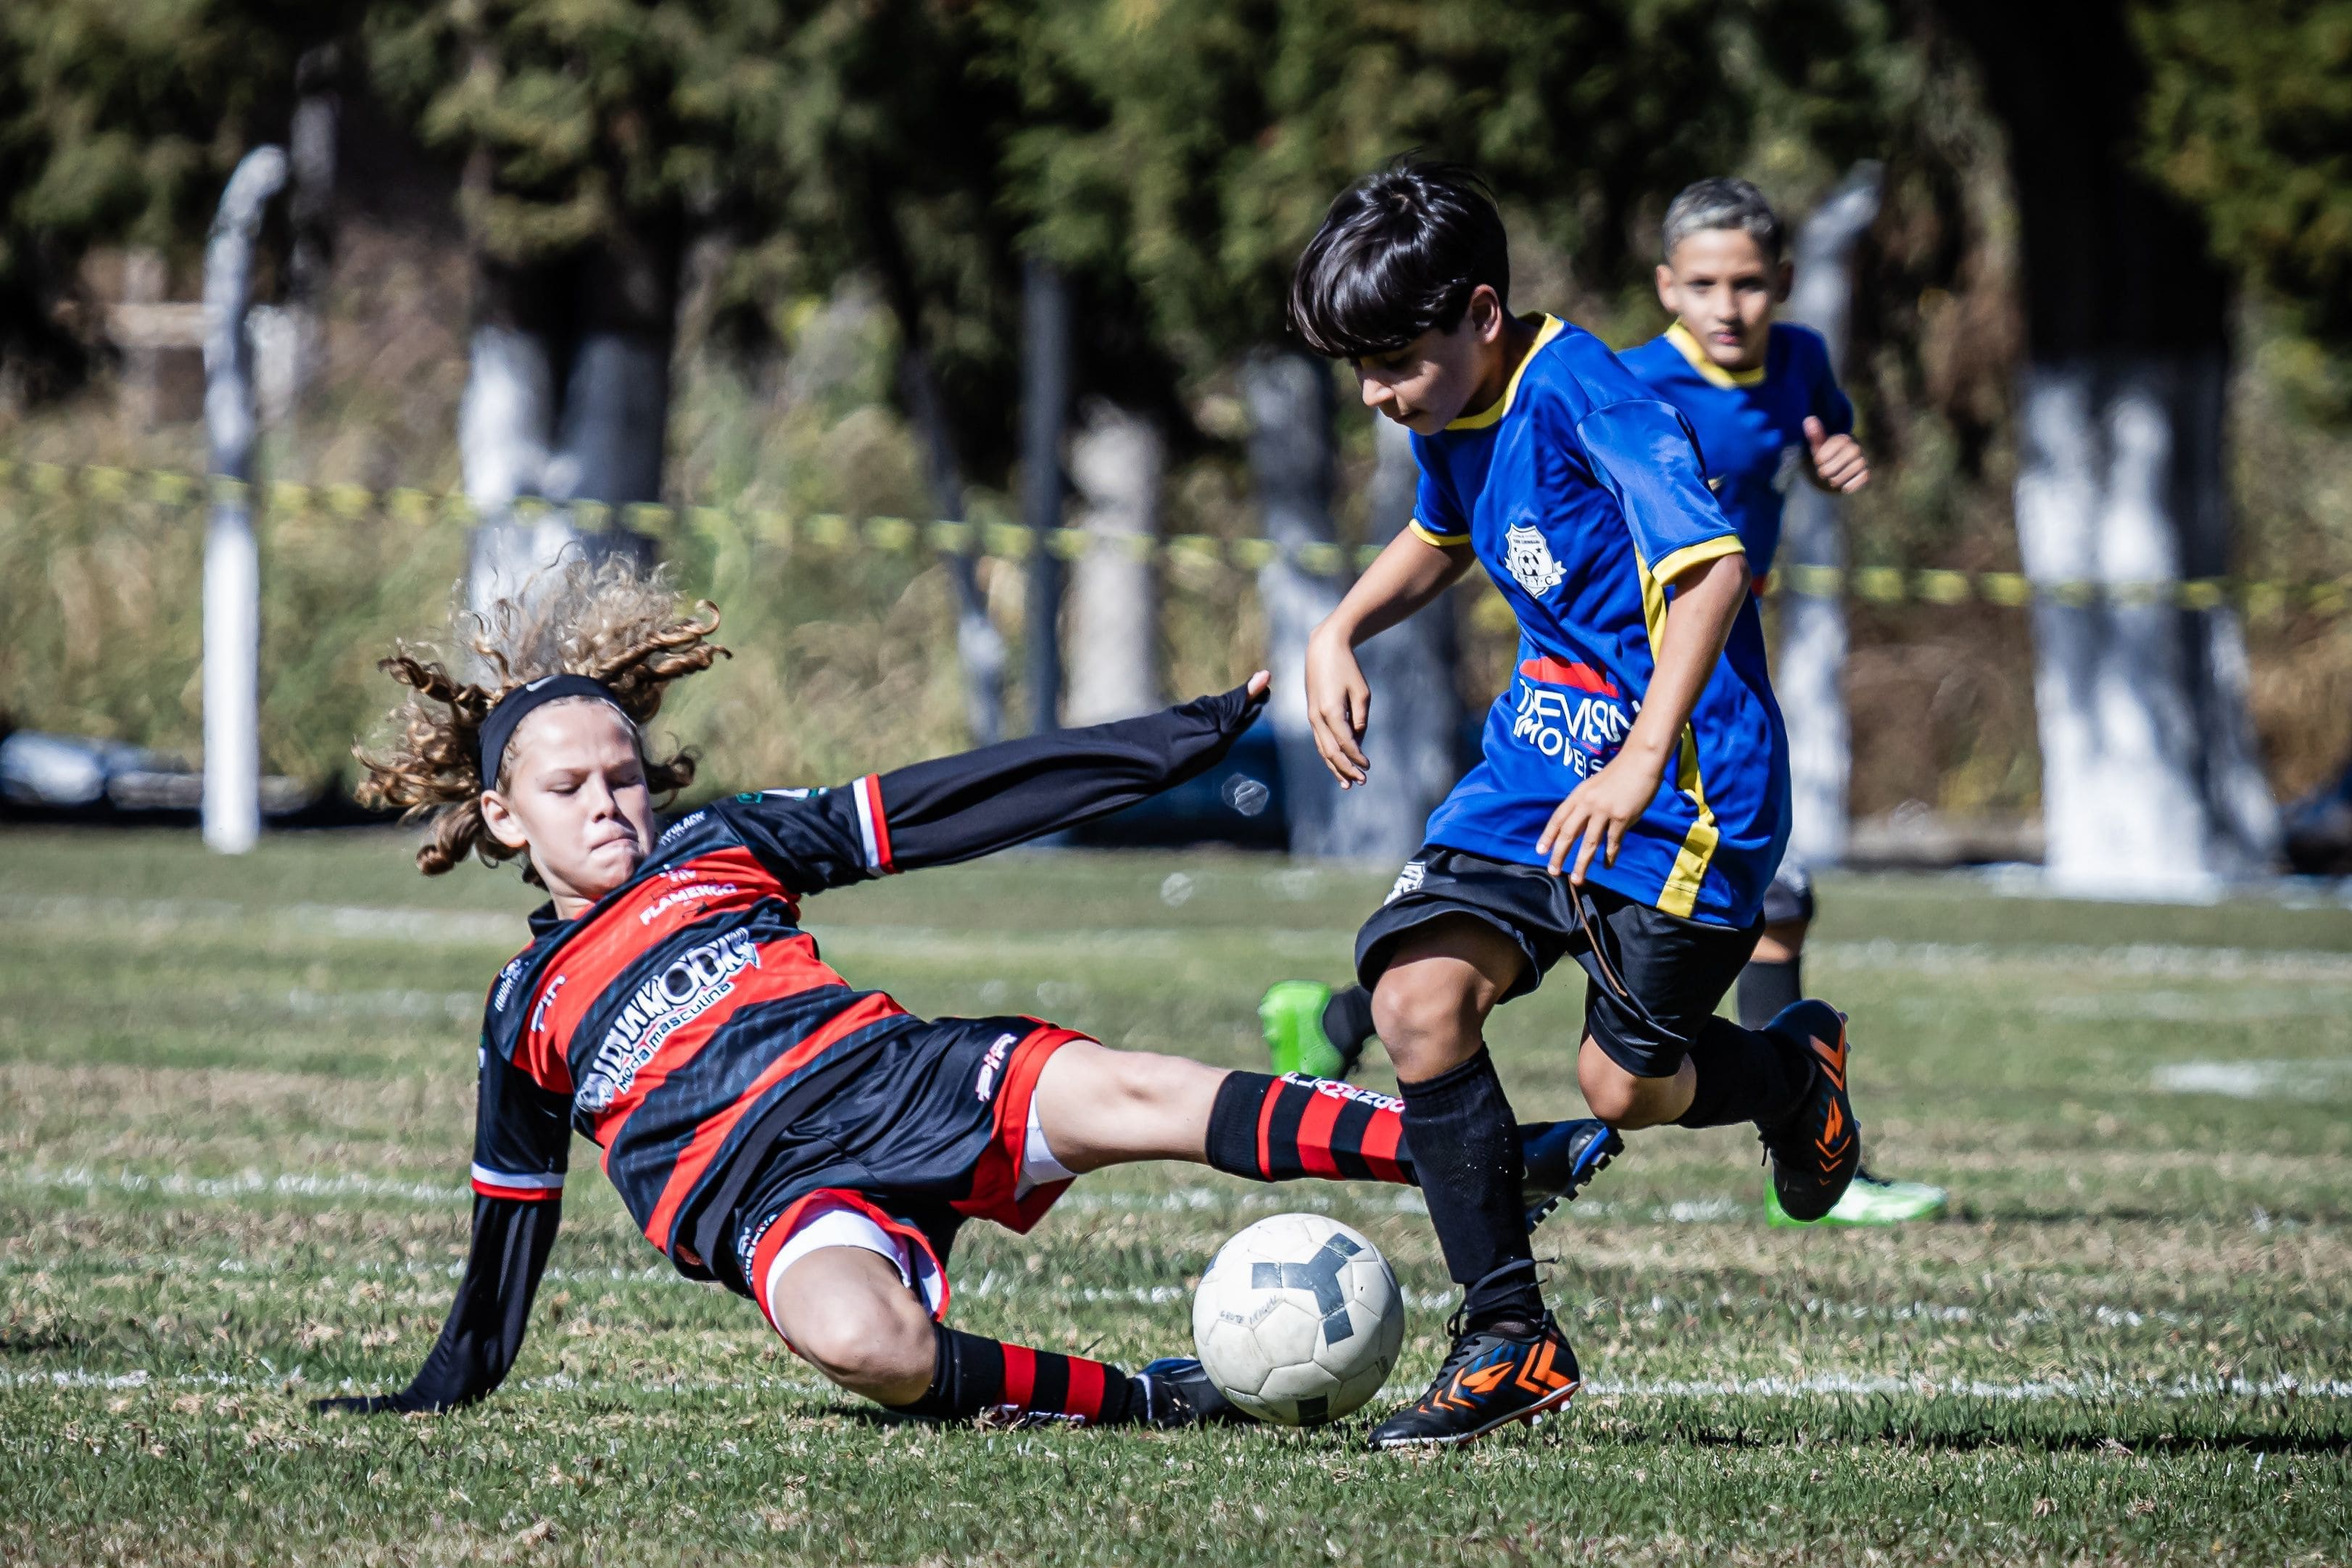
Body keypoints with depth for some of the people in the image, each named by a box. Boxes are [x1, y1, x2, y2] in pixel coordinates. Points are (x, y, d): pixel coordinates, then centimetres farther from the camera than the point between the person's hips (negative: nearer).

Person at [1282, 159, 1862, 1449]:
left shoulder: (1582, 398, -21)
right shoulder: (1455, 418, 7)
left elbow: (1712, 565, -31)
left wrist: (1643, 761, -38)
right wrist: (1341, 632, 15)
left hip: (1686, 781, -8)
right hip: (1538, 758, 8)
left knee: (1627, 1086, -7)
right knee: (1417, 995, -12)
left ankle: (1795, 1065, 30)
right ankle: (1506, 1334, -3)